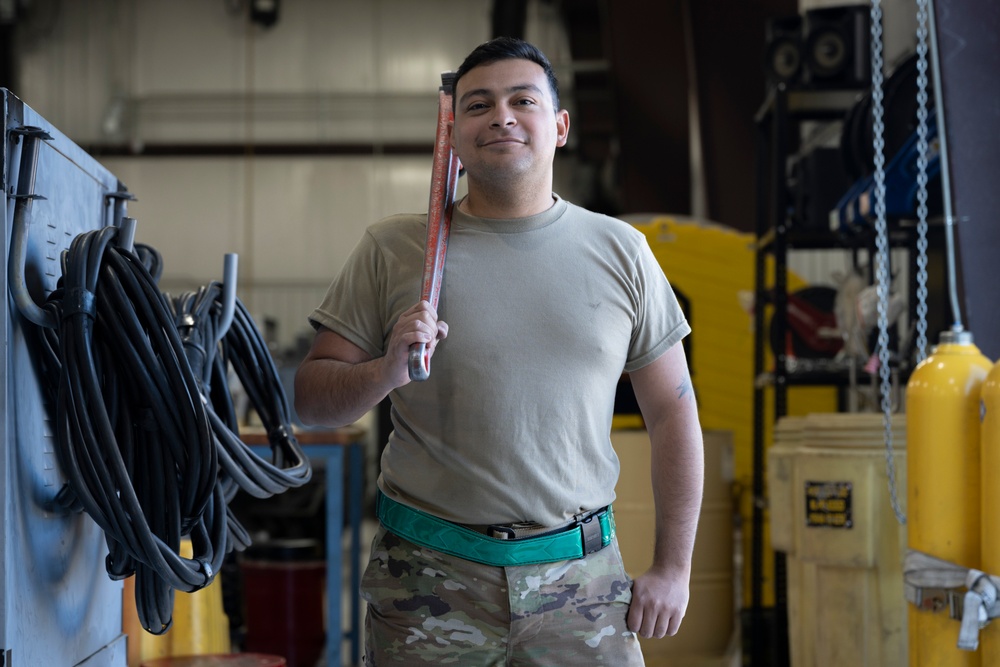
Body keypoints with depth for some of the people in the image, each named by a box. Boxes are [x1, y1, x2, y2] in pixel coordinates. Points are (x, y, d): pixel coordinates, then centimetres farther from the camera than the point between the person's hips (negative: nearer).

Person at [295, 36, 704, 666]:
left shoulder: (619, 251, 5)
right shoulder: (392, 249, 2)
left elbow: (674, 413, 8)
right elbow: (310, 397, 3)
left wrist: (674, 568, 4)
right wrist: (386, 372, -18)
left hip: (581, 576, 1)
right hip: (430, 575, -1)